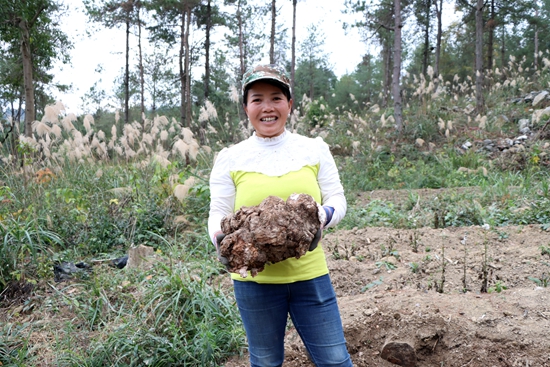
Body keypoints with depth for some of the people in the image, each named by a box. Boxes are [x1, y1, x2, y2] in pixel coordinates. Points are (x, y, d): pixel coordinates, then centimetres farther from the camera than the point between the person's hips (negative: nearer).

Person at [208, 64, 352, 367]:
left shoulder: (315, 149, 2)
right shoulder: (230, 158, 0)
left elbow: (337, 200, 4)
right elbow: (219, 214, 1)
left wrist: (322, 215, -20)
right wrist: (221, 237, -23)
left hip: (310, 274, 0)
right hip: (254, 278, 0)